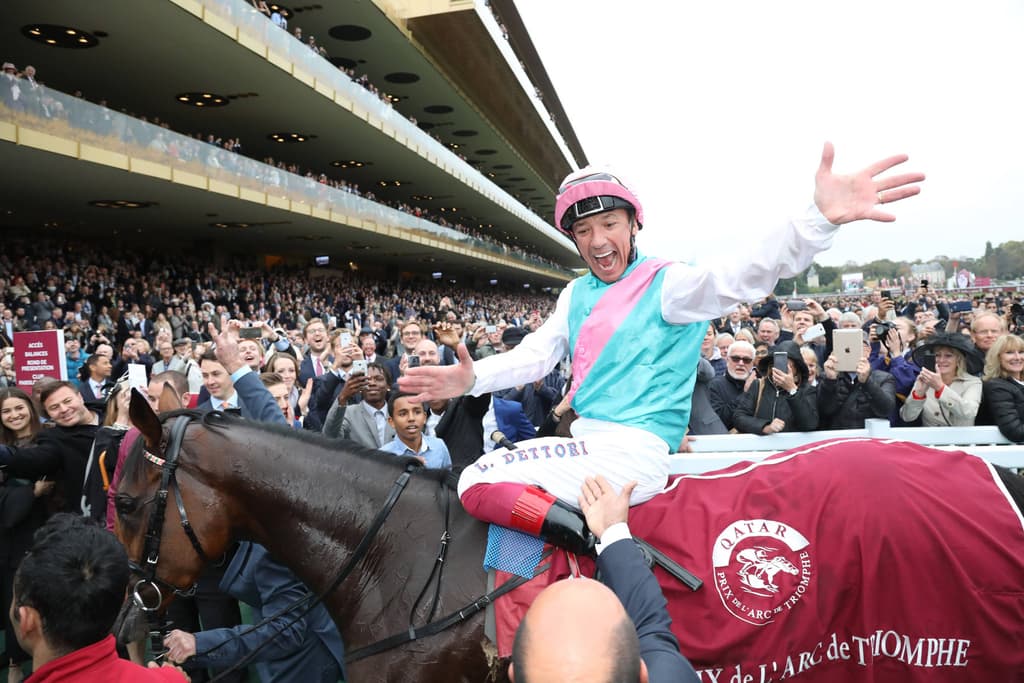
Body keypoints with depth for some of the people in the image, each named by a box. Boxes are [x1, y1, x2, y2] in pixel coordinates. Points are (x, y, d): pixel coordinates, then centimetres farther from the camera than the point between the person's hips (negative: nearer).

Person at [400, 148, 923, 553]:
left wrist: (821, 218, -40)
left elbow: (744, 276, -23)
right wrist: (473, 378, -7)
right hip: (589, 442, 8)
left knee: (479, 485, -19)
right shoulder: (576, 294, 13)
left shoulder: (666, 284, -7)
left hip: (634, 454, -8)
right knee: (477, 475, 14)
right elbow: (535, 354, 10)